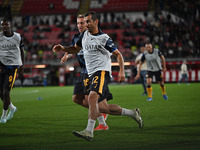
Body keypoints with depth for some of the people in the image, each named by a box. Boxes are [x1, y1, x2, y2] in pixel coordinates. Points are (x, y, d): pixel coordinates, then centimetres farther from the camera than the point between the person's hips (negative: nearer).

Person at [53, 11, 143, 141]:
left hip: (102, 72, -7)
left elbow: (118, 54, 1)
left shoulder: (104, 38, -4)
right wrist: (63, 48, 10)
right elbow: (76, 49, 28)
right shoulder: (84, 35, 14)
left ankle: (89, 131, -32)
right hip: (91, 74, 7)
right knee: (103, 108, 7)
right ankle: (132, 113, 25)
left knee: (92, 98, -28)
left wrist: (122, 72, -11)